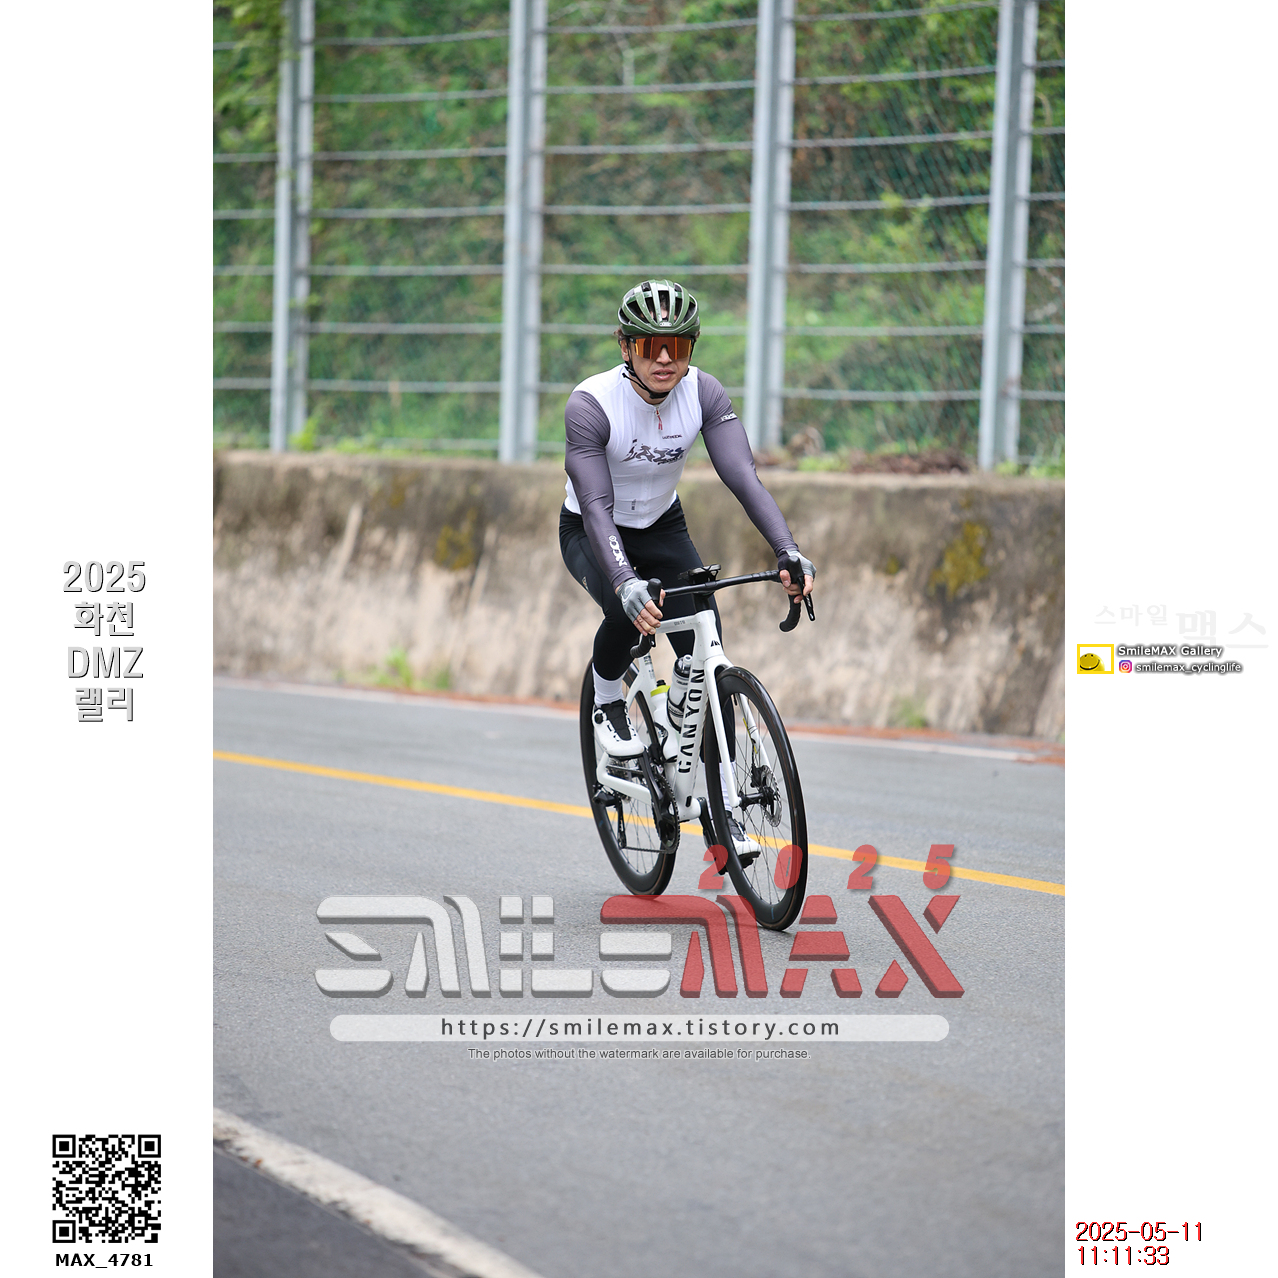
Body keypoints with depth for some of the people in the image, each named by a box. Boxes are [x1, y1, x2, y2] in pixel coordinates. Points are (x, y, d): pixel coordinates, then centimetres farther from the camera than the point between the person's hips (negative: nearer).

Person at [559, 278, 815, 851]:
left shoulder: (702, 392, -20)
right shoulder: (590, 404, -30)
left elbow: (743, 476, -28)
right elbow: (597, 507, -36)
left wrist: (788, 552, -43)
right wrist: (625, 584, -52)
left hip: (661, 529, 3)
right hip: (591, 535, -3)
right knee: (631, 610, -35)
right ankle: (608, 699, -2)